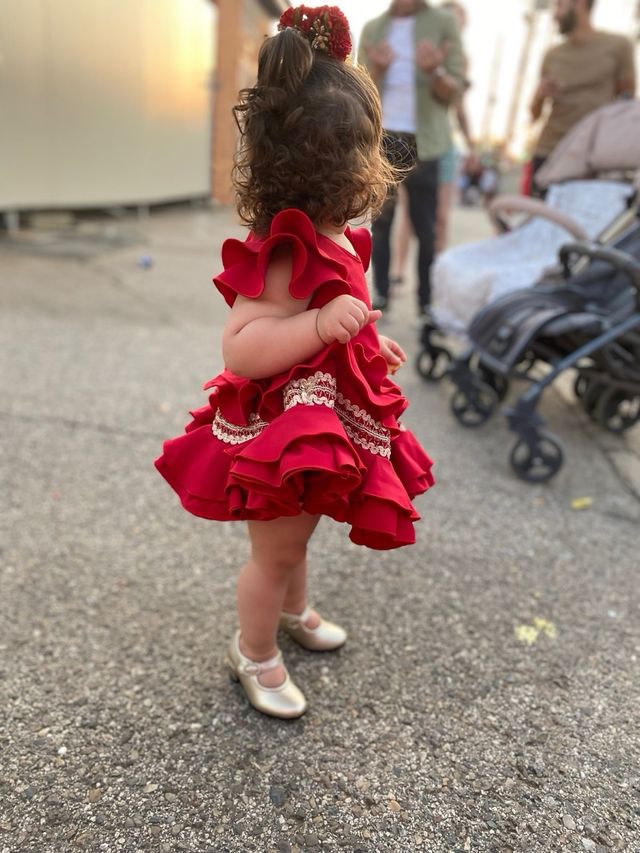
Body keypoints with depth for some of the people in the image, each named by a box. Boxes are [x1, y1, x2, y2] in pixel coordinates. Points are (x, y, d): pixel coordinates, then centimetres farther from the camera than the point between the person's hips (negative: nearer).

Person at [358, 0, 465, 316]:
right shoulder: (372, 29, 9)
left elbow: (454, 92, -1)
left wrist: (434, 71, -21)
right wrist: (378, 70, -13)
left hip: (423, 141, -2)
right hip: (381, 138, 3)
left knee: (426, 228, -4)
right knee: (380, 222, 1)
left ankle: (426, 302, 0)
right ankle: (381, 295, 7)